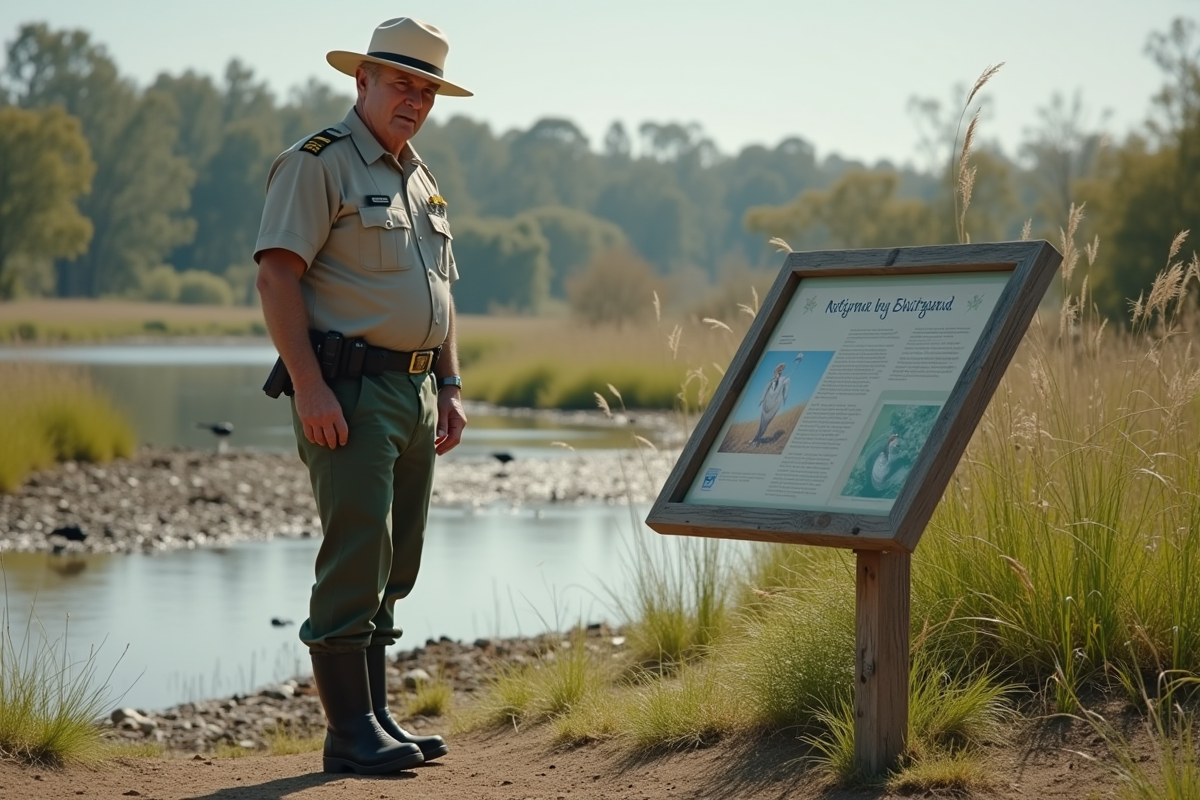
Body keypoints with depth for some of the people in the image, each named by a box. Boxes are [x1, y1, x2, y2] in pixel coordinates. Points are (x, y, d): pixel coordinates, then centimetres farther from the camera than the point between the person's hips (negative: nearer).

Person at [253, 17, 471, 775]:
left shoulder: (421, 179, 20)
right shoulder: (318, 163, -6)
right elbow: (278, 274, -14)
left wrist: (451, 388, 15)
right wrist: (309, 388, -21)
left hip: (415, 392, 8)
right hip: (349, 391, -8)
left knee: (392, 568, 10)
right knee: (355, 560, -11)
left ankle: (377, 717, 17)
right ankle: (351, 733, -8)